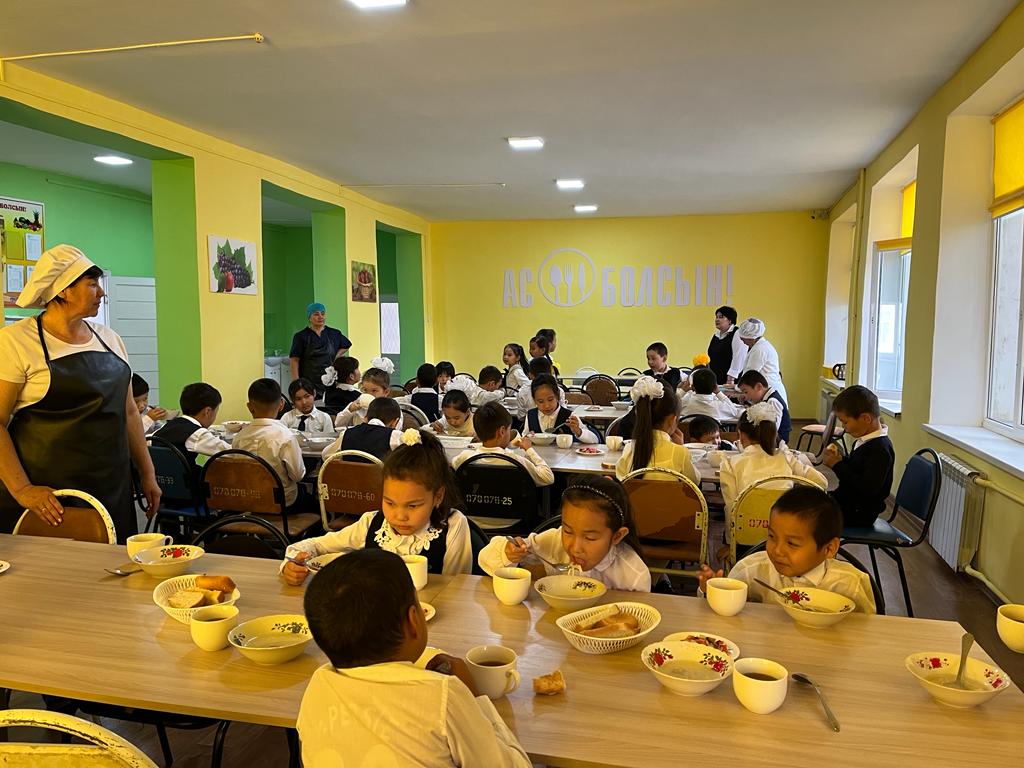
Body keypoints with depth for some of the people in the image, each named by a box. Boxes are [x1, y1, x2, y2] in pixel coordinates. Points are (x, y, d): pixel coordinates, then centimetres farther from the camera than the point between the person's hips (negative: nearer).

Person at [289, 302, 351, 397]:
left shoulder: (334, 334, 10)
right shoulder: (301, 336, 2)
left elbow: (347, 345, 28)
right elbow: (295, 360, -2)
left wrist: (336, 356, 11)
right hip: (308, 381, -2)